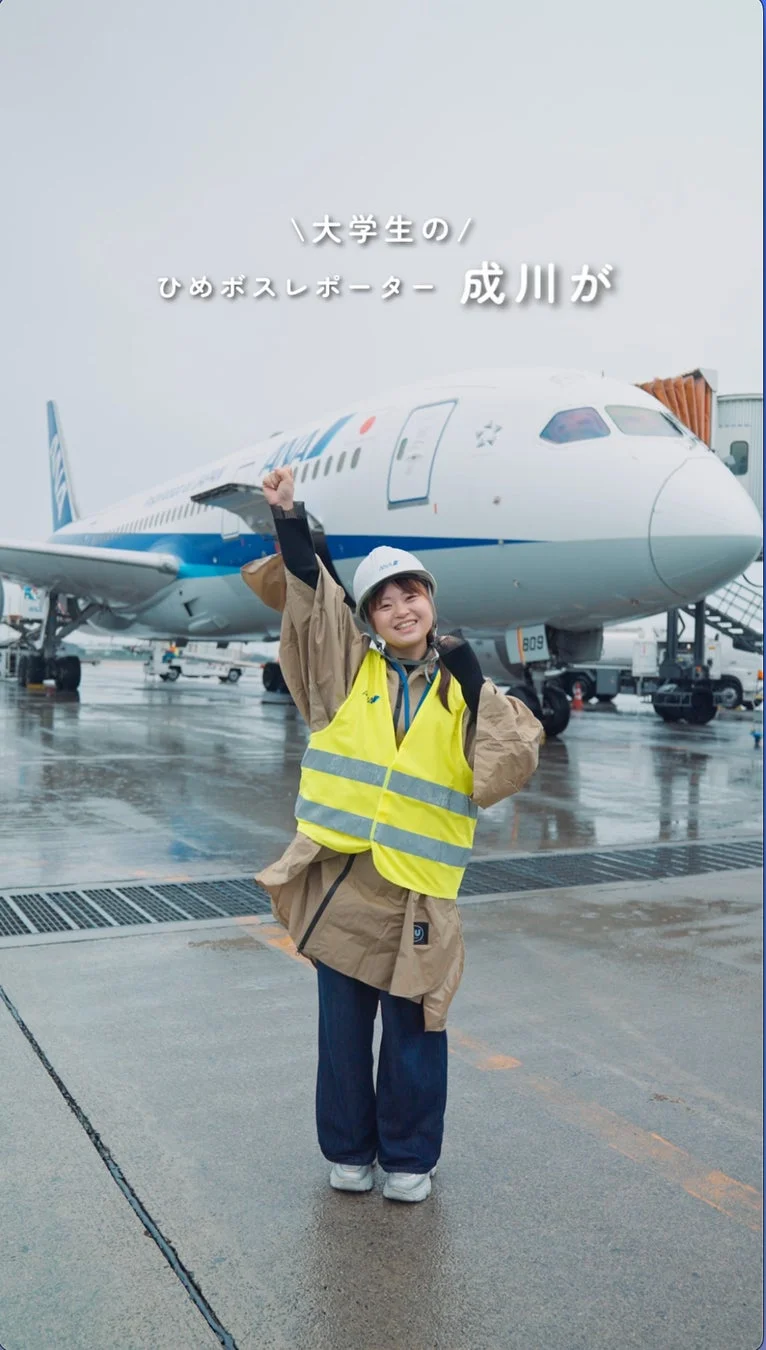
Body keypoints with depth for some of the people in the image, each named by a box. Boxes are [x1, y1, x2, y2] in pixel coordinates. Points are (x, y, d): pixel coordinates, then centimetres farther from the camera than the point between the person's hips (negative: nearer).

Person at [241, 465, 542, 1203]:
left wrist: (475, 687, -13)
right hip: (337, 873, 1)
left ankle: (408, 1158, 28)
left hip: (415, 885, 0)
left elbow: (510, 764, -7)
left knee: (413, 1028, 8)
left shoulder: (458, 687, 4)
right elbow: (310, 594, -7)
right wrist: (288, 518, -18)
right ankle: (348, 1150, 31)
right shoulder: (347, 666, 3)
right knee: (343, 1025, 12)